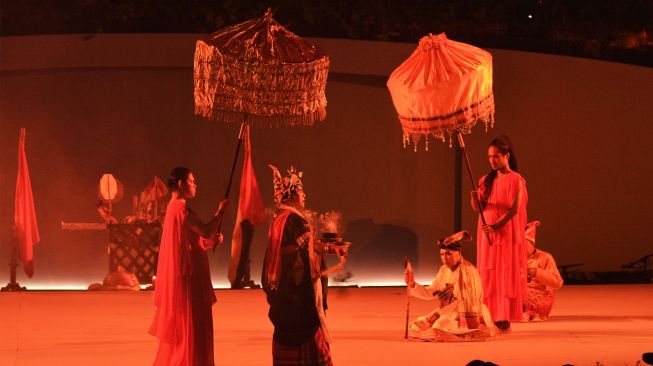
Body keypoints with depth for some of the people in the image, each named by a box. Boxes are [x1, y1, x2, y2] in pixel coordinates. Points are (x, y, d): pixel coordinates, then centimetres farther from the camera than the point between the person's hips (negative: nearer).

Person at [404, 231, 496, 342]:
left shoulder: (469, 271, -18)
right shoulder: (444, 270, 6)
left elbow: (467, 301, -20)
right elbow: (430, 293, 2)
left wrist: (440, 312, -18)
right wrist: (413, 284, -16)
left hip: (467, 316, -8)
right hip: (448, 313, 8)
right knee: (417, 328, -2)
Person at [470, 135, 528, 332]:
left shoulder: (516, 180, -5)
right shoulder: (486, 180, 12)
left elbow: (515, 209, -14)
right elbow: (477, 208, 5)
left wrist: (496, 226, -23)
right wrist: (475, 198, -17)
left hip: (507, 235, -5)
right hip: (487, 235, 5)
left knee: (506, 277, -4)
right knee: (488, 277, 1)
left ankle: (504, 319, -3)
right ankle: (490, 318, 3)